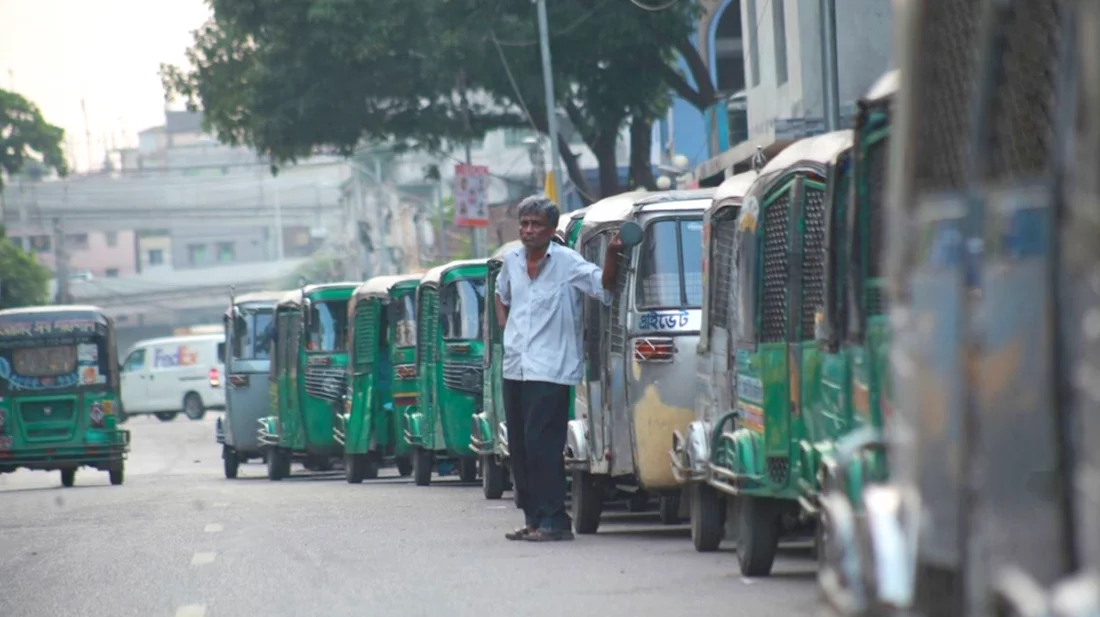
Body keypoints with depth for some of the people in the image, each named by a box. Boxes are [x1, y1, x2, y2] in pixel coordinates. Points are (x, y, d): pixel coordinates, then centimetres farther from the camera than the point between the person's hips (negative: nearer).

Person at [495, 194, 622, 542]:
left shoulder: (567, 263, -6)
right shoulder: (511, 262, 12)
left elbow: (603, 286, -16)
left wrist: (612, 255, -32)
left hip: (551, 370, -7)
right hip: (515, 367, 7)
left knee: (541, 442, -13)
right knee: (519, 445, 8)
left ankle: (554, 520, -10)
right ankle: (533, 518, 16)